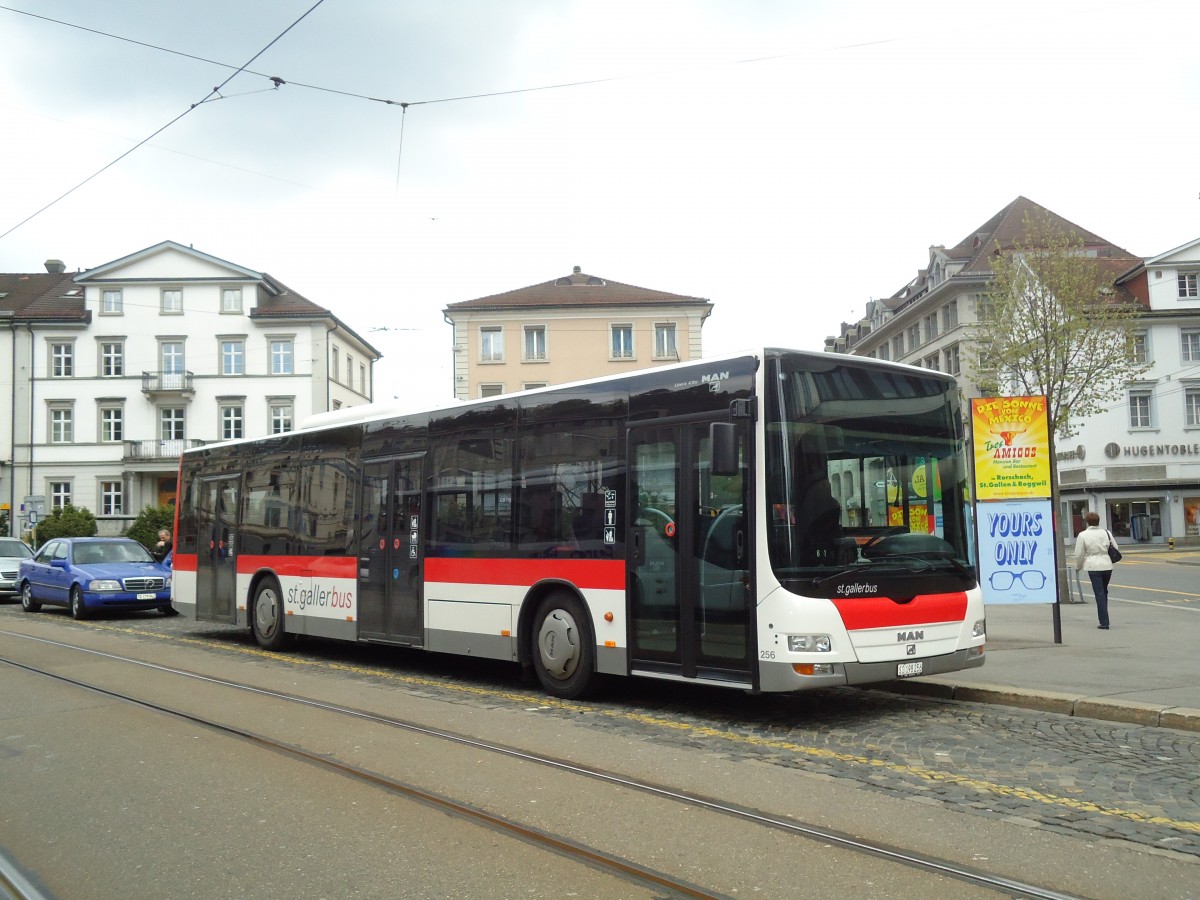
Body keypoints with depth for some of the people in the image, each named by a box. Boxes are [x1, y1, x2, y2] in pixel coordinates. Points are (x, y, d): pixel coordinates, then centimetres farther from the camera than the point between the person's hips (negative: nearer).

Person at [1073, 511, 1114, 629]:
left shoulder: (1083, 535, -6)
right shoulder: (1106, 533, 4)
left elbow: (1079, 554, -2)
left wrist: (1078, 566, 15)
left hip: (1093, 567, -4)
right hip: (1107, 565, 4)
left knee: (1099, 594, -3)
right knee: (1104, 592, 18)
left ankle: (1104, 622, -7)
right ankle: (1104, 620, 24)